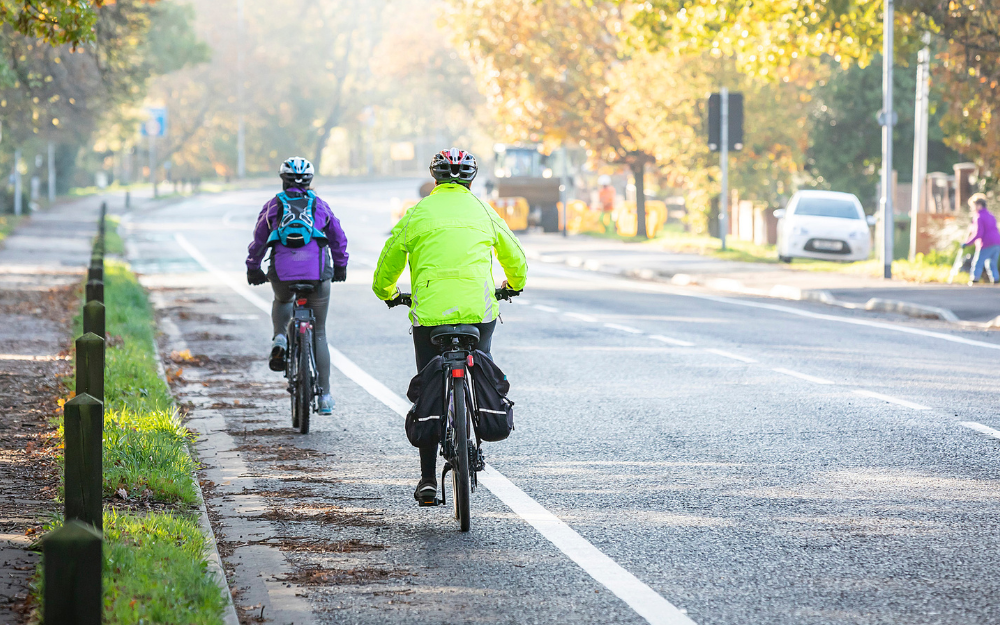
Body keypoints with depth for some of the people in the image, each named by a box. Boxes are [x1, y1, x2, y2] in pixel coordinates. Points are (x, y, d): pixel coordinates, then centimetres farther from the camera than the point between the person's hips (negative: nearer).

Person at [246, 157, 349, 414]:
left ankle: (279, 339, 8)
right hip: (317, 272, 0)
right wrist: (340, 266, 38)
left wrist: (253, 269, 31)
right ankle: (325, 395, 6)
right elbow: (339, 238, 23)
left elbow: (258, 241, 16)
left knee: (282, 301, 37)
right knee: (318, 333, 11)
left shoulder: (273, 205, 12)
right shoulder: (320, 205, 15)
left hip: (282, 272, 0)